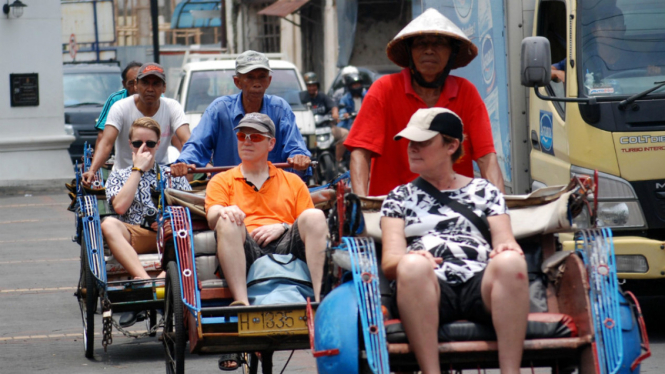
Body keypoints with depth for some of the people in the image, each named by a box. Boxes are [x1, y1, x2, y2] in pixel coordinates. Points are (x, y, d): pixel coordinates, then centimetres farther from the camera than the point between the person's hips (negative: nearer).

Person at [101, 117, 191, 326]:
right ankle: (145, 279, -52)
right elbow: (120, 206, -1)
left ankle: (164, 277, -55)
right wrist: (138, 169, 3)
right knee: (108, 225, -33)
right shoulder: (118, 176, 22)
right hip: (134, 235, 0)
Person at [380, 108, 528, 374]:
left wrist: (508, 249, -13)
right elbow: (389, 262, 10)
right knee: (413, 265, -37)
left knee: (510, 262, -34)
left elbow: (505, 241, 14)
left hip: (481, 285, 1)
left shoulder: (484, 191, 27)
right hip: (428, 290, -1)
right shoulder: (400, 198, 25)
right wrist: (409, 260, -15)